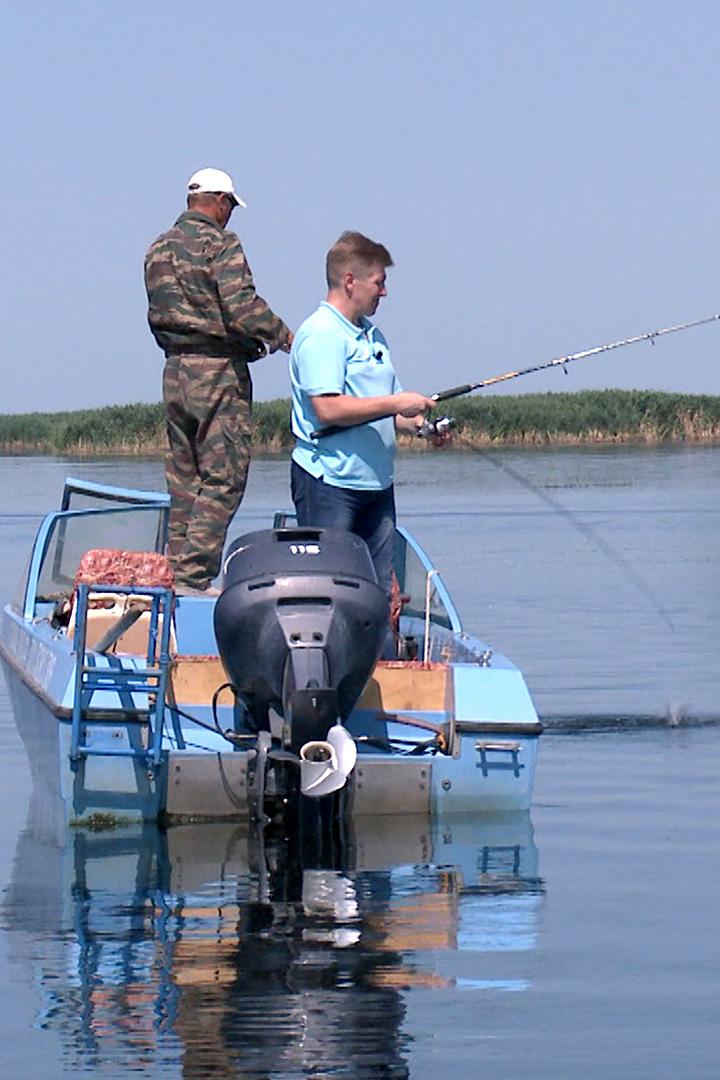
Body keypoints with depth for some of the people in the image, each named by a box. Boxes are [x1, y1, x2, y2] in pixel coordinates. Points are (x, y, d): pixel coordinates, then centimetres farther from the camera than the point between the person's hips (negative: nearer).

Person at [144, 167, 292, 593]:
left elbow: (159, 313, 14)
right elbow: (242, 307, -19)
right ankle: (196, 575, -13)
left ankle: (179, 569, 13)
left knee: (183, 477, 13)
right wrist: (284, 336, -5)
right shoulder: (220, 243, -10)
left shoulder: (158, 250, 14)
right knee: (222, 477, -6)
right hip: (218, 371, -8)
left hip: (175, 371, 8)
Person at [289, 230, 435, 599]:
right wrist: (395, 404, -18)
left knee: (379, 590, 5)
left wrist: (416, 422, 6)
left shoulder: (372, 335, 18)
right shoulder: (320, 334, -11)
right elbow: (328, 409, -23)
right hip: (329, 484, -9)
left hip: (376, 483, 9)